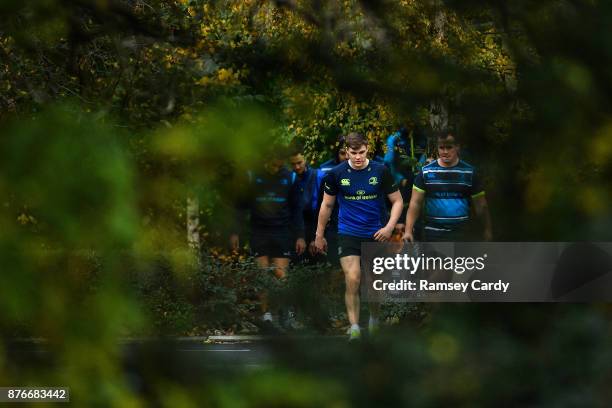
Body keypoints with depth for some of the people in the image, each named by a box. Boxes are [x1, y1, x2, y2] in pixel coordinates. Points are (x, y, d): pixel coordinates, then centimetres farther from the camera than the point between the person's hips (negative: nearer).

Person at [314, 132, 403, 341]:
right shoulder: (336, 174, -5)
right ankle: (354, 327, -15)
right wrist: (319, 235, 12)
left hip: (375, 235, 1)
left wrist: (390, 226, -11)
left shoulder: (381, 171, -6)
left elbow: (397, 201, 3)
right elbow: (327, 205, 8)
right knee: (352, 280, -17)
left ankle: (374, 320, 35)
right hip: (348, 235, -1)